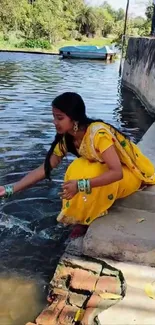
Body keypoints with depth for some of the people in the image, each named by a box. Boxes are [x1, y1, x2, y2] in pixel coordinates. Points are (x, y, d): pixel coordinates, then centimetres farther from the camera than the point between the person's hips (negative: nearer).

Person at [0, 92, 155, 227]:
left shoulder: (98, 133, -34)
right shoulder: (66, 138, -11)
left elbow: (116, 172, -35)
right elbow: (45, 169, -9)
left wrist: (81, 185, -44)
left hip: (130, 173, -6)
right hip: (107, 170, 7)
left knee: (85, 176, -30)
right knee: (77, 170, -20)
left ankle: (86, 221, -4)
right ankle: (80, 220, 0)